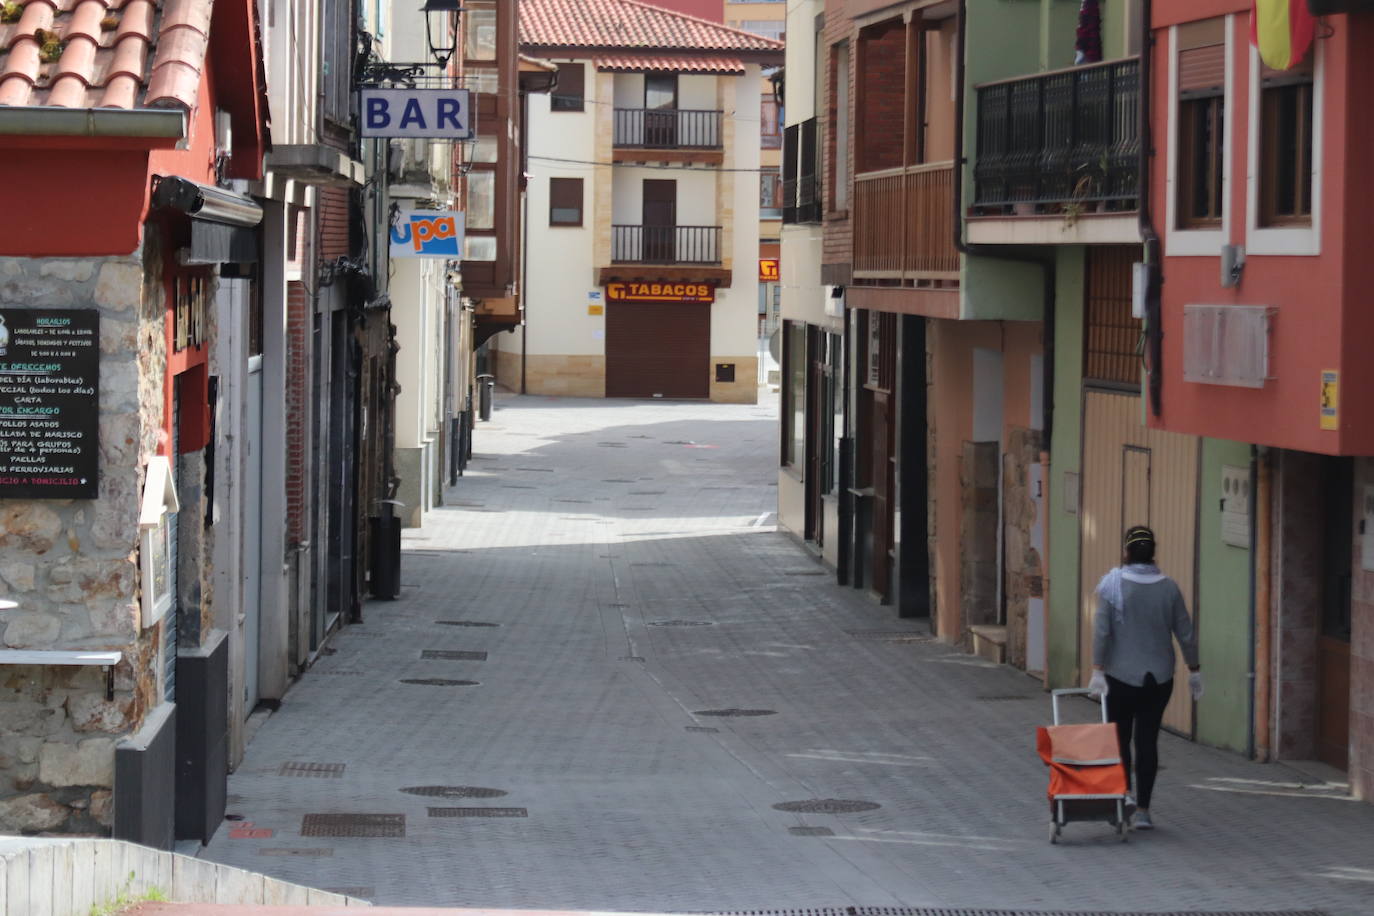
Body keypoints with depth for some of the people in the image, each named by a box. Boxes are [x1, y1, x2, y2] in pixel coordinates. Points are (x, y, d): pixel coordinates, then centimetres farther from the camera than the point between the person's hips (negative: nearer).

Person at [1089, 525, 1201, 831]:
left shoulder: (1114, 584, -9)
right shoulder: (1168, 587, 0)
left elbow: (1101, 630, -14)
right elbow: (1186, 633, 4)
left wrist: (1097, 670, -13)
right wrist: (1194, 670, 14)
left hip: (1121, 677, -2)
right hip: (1159, 678, 2)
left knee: (1120, 739, 7)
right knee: (1148, 740, 6)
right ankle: (1143, 809, 4)